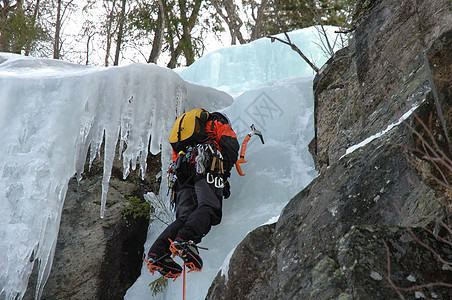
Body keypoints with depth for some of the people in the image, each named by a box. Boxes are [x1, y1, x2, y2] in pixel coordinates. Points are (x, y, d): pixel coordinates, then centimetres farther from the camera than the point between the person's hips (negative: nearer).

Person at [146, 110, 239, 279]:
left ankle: (157, 252, -25)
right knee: (209, 208, -22)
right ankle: (184, 240, -48)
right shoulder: (217, 123, 30)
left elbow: (176, 159, 33)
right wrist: (226, 169, 14)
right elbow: (231, 145, 10)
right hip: (206, 165, -6)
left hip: (182, 176, 6)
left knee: (185, 217, -6)